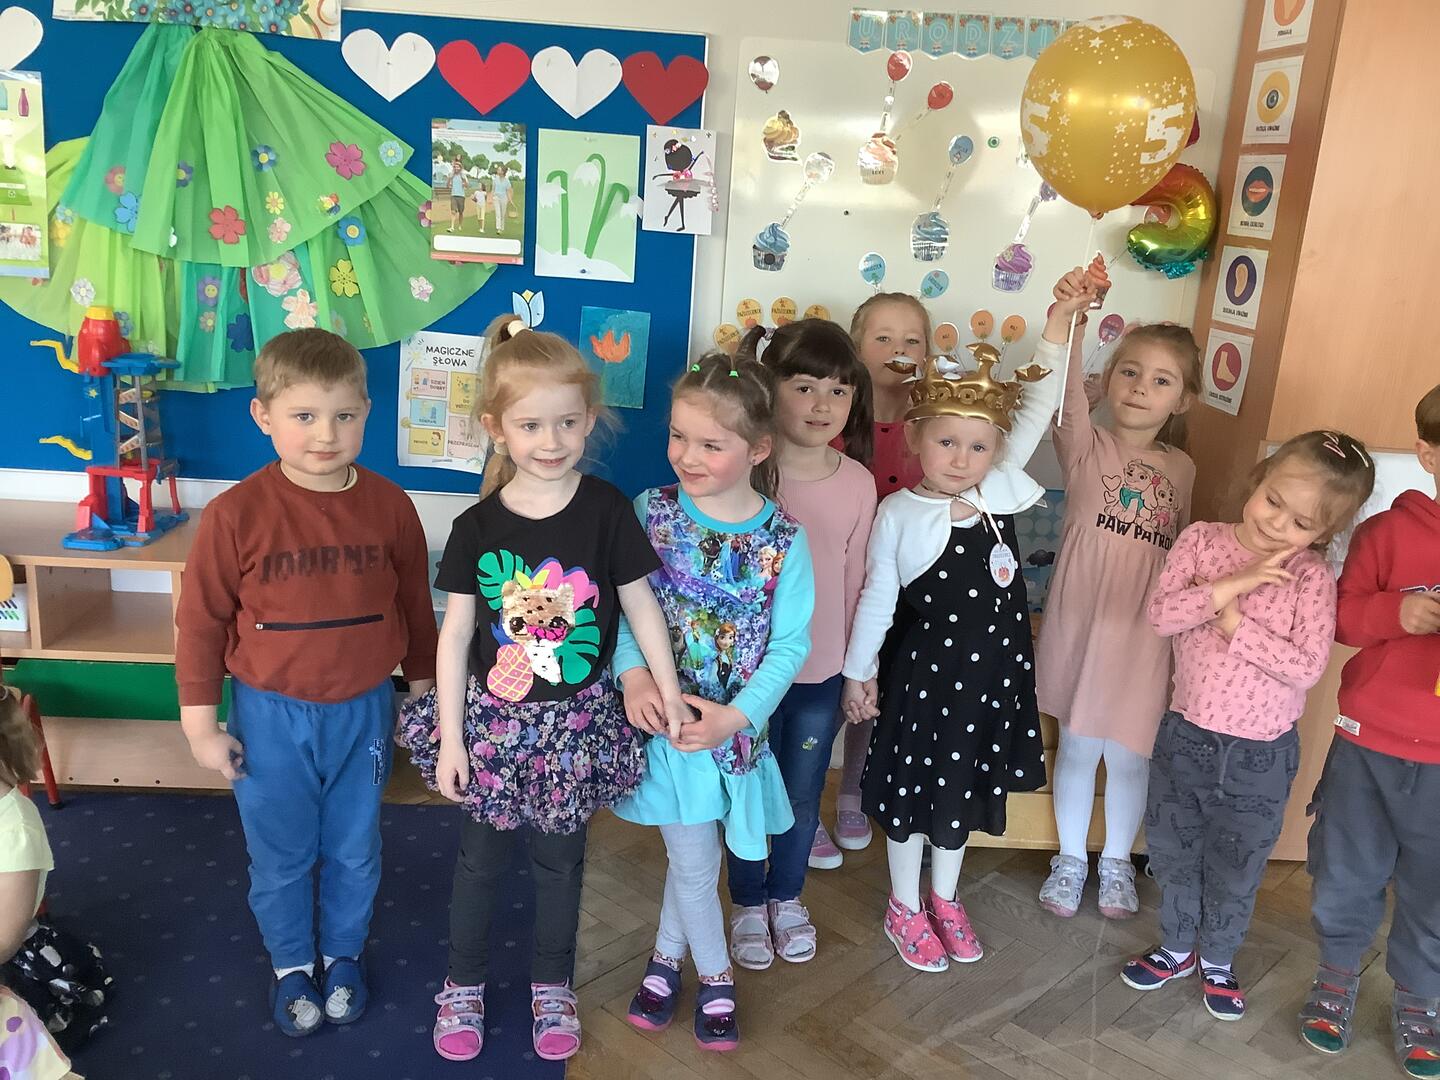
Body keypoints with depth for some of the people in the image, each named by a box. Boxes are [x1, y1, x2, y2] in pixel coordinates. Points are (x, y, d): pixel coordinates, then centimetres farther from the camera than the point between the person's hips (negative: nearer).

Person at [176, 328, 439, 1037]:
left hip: (363, 710, 2)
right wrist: (200, 725, -4)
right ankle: (290, 966, 41)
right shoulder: (237, 514, -17)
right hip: (271, 715, -1)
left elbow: (415, 605, 3)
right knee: (279, 856, 16)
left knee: (354, 851, 19)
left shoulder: (389, 506, -9)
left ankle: (343, 955, 44)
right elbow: (200, 621, -8)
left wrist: (422, 690, 10)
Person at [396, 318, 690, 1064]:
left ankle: (552, 986, 38)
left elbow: (640, 603, -3)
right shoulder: (478, 526, -11)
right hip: (494, 719, 0)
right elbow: (455, 632, -6)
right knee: (481, 857, 17)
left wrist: (667, 689, 0)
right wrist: (450, 735, -6)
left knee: (559, 859, 17)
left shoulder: (606, 510, -12)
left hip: (576, 721, 0)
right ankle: (463, 984, 38)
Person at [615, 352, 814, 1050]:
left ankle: (668, 954, 44)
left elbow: (791, 642, -8)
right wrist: (633, 676, -23)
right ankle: (715, 975, 34)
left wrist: (737, 716, -18)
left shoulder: (784, 538, -10)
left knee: (690, 852, 16)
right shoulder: (652, 512, -8)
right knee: (695, 861, 7)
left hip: (735, 726, 0)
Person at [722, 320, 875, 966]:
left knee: (803, 794, 18)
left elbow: (856, 579, 1)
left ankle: (786, 897, 43)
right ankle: (747, 903, 39)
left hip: (821, 670, 2)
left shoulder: (857, 483, -7)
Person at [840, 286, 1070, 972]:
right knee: (912, 787, 12)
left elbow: (1036, 412, -6)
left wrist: (1059, 321, -11)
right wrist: (858, 671, -2)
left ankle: (944, 898, 42)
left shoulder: (999, 491, -4)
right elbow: (877, 598, -8)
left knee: (964, 787, 20)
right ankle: (904, 908, 33)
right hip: (921, 671, -4)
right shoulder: (899, 514, -15)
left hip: (990, 671, 5)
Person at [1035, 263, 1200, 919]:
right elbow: (1067, 393, -26)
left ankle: (1117, 861, 35)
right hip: (1081, 618, -2)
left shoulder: (1180, 468, 5)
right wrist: (1069, 319, -42)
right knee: (1078, 747, 11)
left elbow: (1177, 546, 15)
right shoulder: (1086, 445, -5)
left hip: (1144, 629, 2)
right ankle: (1070, 858, 32)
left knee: (1130, 754, 12)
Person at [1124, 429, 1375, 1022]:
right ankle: (1178, 947, 43)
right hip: (1186, 734, 2)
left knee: (1236, 869, 17)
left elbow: (1307, 667, -21)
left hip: (1262, 752, -2)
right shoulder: (1202, 540, -8)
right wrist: (1234, 584, -26)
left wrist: (1234, 622, -23)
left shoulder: (1312, 576, -12)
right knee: (1173, 852, 19)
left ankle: (1218, 959, 43)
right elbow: (1161, 613, -18)